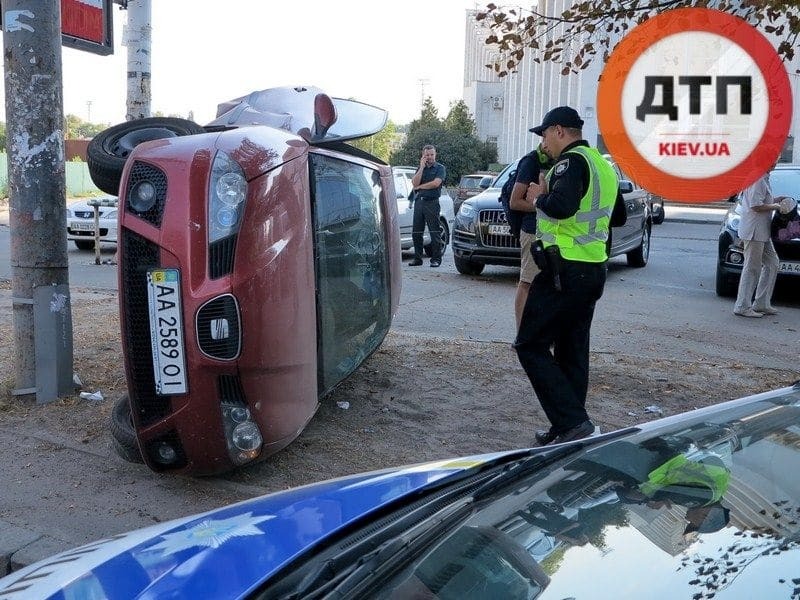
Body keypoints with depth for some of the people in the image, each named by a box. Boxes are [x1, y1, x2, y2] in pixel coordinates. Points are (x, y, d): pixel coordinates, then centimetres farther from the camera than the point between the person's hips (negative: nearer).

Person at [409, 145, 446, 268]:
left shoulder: (440, 168, 3)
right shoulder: (420, 168, 18)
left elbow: (435, 183, -13)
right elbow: (414, 183, 2)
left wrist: (420, 186, -1)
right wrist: (422, 167, -3)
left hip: (432, 202, -5)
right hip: (418, 202, 5)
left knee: (434, 232, -4)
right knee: (416, 233, 6)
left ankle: (436, 259, 0)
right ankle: (417, 258, 14)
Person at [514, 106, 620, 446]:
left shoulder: (572, 160, -11)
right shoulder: (601, 164, 20)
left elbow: (561, 205, -29)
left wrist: (539, 198, -7)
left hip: (565, 269, -10)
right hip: (593, 270, 10)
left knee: (530, 345, -5)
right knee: (572, 351, 13)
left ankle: (572, 422, -12)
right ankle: (569, 428, 18)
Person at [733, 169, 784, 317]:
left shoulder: (763, 178, 14)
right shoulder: (758, 179, -18)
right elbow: (756, 206, -23)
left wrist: (774, 200, 13)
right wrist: (775, 206, -10)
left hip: (763, 231, 10)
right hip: (754, 231, -10)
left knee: (772, 263, 14)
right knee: (752, 268, -5)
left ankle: (762, 304, 19)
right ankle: (743, 307, 2)